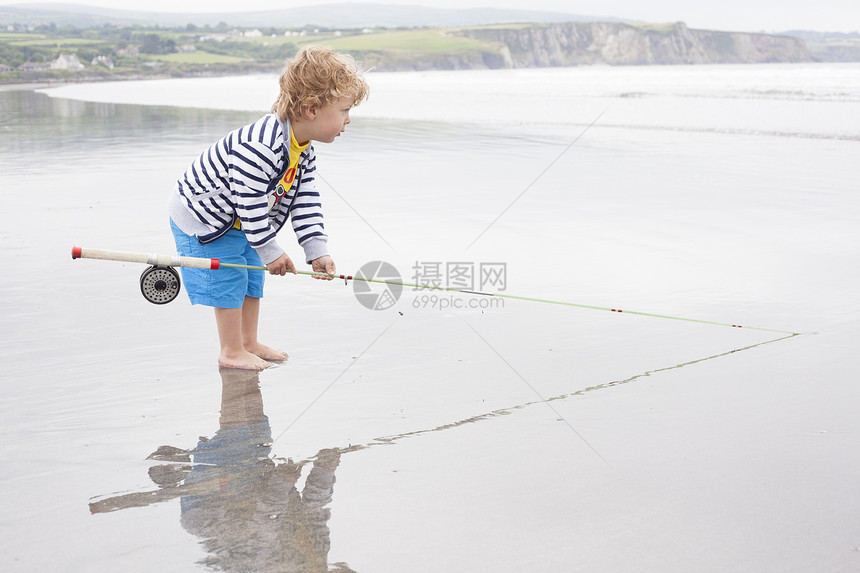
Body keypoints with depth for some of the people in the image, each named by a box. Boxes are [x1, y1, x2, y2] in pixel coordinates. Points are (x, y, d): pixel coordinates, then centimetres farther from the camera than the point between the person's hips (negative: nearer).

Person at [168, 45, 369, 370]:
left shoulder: (304, 153, -6)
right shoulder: (261, 147, -38)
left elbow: (305, 202, -4)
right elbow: (250, 202, -36)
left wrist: (316, 251, -11)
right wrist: (270, 252, -28)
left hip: (237, 223, 9)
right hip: (200, 218, -9)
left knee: (252, 276, 13)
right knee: (229, 279, -7)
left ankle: (249, 343, 25)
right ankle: (231, 352, 6)